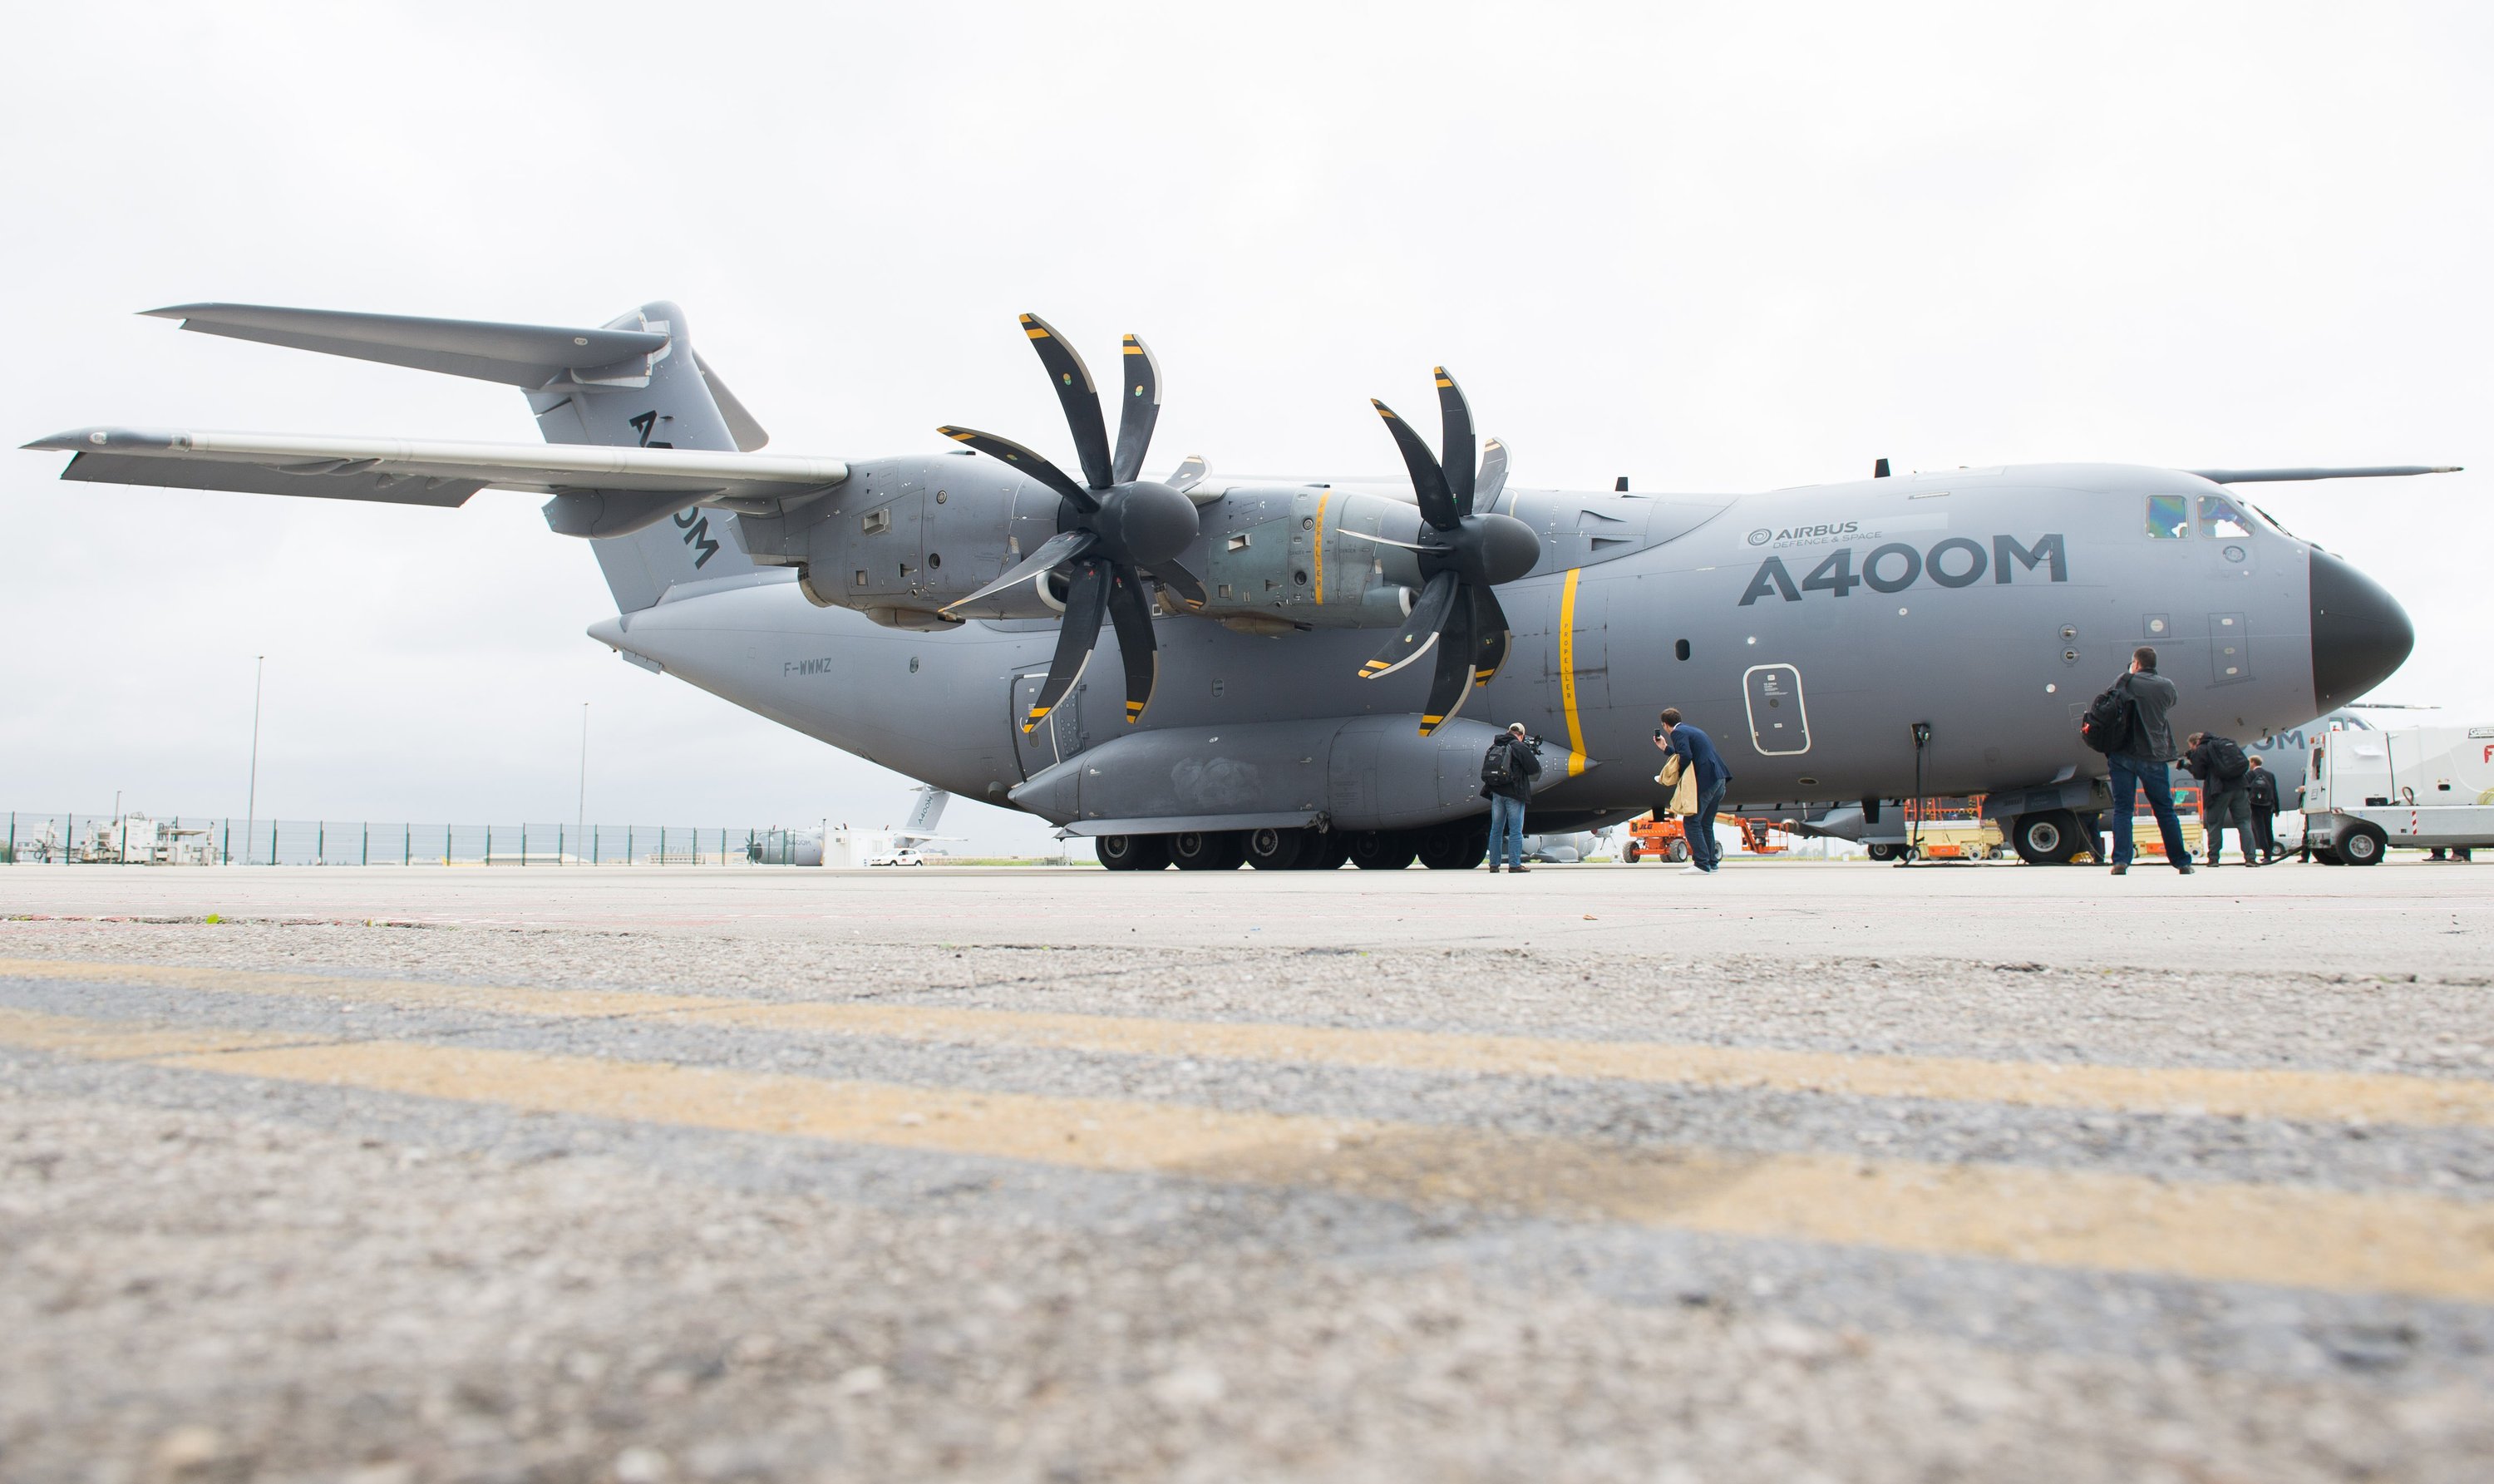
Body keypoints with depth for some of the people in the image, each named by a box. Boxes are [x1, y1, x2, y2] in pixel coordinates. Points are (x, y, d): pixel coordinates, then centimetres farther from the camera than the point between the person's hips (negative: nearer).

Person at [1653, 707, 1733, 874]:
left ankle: (1702, 864, -12)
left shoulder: (1678, 733, -6)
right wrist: (1665, 747, 32)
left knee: (1691, 822, -7)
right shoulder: (1691, 730, 24)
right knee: (1705, 823, 18)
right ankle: (1711, 862, 21)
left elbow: (1686, 756, -20)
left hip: (1705, 781, -10)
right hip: (1719, 779, 10)